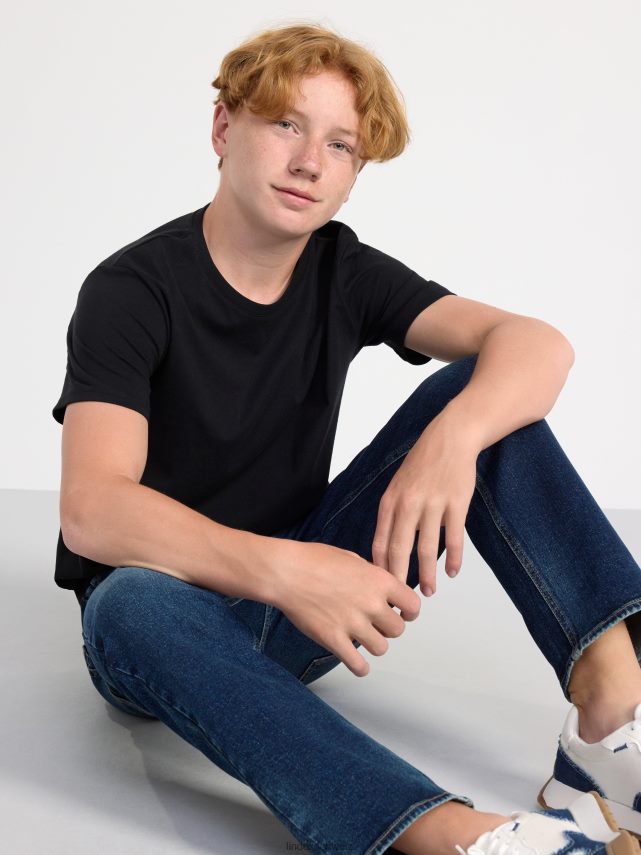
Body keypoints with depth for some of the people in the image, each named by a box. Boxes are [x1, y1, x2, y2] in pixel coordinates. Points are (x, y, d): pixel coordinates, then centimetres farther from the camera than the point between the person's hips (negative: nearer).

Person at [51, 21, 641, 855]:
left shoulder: (345, 273, -1)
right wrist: (278, 569, -42)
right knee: (132, 603, -41)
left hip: (302, 600, 4)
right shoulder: (132, 290, -13)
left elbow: (539, 343, -15)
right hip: (167, 606, -3)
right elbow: (91, 511, -27)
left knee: (478, 391, -13)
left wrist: (453, 438, -36)